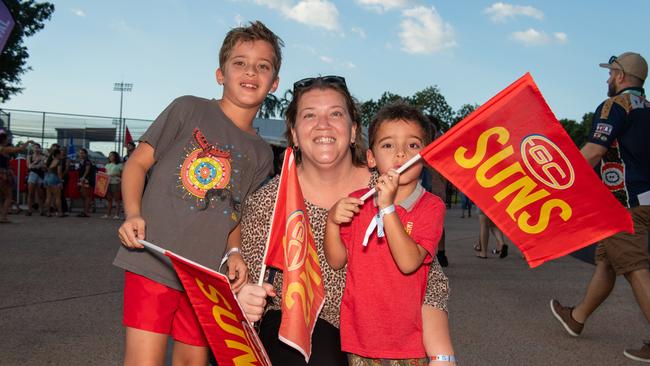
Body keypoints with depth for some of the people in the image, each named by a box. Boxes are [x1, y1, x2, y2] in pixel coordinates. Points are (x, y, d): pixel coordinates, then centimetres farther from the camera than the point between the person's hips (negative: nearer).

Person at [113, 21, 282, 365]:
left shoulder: (261, 154, 11)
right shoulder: (188, 109, 0)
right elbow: (138, 162, 1)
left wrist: (234, 255, -1)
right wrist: (133, 214, -15)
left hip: (207, 277, 5)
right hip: (152, 263, -4)